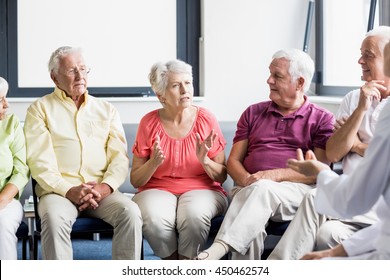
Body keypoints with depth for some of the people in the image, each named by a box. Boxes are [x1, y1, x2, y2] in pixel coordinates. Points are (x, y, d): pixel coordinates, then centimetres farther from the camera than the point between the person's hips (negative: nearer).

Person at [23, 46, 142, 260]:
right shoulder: (40, 109, 10)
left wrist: (105, 187, -11)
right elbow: (39, 162, -1)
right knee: (54, 218, -35)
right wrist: (68, 191, -16)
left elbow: (120, 157, 9)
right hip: (58, 190, -2)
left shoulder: (106, 110, 20)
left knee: (131, 212, -27)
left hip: (103, 191, 3)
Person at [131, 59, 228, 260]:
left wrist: (204, 160, -17)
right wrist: (154, 163, -17)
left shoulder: (206, 119, 1)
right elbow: (135, 180, 2)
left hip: (201, 189, 0)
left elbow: (221, 176, 3)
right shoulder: (149, 123, 1)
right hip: (157, 190, 0)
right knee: (154, 218, -33)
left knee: (194, 214, -34)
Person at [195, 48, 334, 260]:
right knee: (251, 228, -35)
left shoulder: (321, 119, 11)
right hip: (249, 188, 3)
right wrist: (246, 179, -8)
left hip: (297, 191, -3)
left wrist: (275, 175, -14)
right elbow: (233, 161, 17)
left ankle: (219, 248, -49)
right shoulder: (253, 113, 23)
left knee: (262, 189, -39)